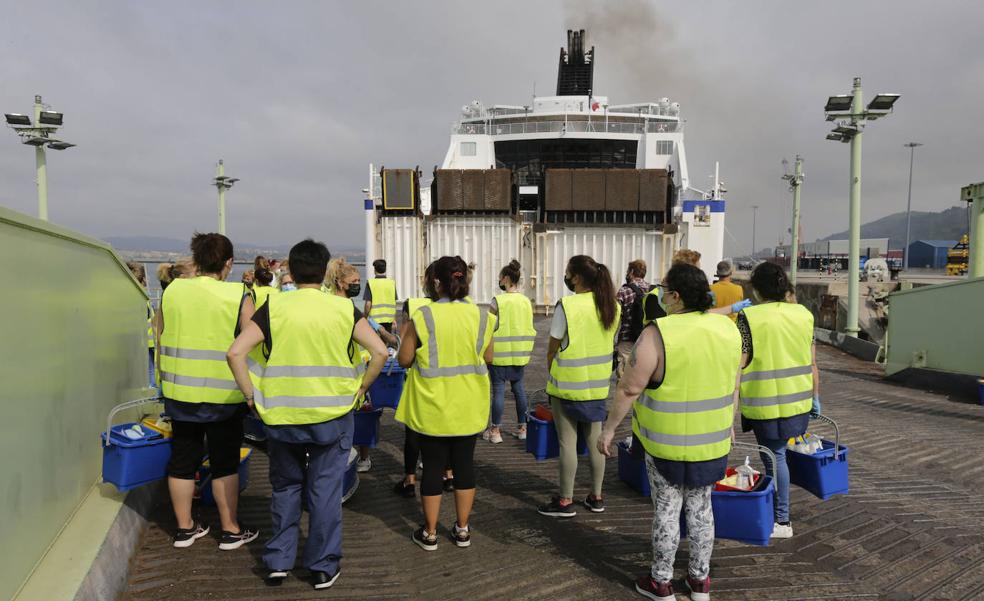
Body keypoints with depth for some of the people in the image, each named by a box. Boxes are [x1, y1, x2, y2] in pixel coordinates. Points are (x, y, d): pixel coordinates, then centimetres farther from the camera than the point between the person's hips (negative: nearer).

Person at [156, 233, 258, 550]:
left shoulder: (171, 291, 2)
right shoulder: (238, 297, -12)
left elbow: (161, 342, 9)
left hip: (179, 392, 4)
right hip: (223, 394, -4)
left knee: (182, 459, 14)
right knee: (224, 462, 8)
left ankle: (185, 528, 27)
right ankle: (231, 530, 18)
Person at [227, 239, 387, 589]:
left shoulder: (274, 308, -5)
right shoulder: (344, 309, -4)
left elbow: (236, 353, -11)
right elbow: (380, 352, -8)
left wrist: (251, 395, -1)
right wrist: (360, 389, 2)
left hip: (282, 416, 1)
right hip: (332, 416, 0)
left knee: (285, 486, 20)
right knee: (325, 490, 10)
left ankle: (279, 560, 25)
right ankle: (323, 567, 20)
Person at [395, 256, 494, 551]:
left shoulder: (422, 316, -14)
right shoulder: (480, 315, -4)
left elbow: (405, 360, -7)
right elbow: (488, 358, 5)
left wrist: (406, 336, 10)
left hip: (433, 408, -3)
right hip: (468, 408, 3)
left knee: (433, 466, 9)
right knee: (464, 463, 14)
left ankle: (429, 533, 20)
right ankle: (462, 529, 25)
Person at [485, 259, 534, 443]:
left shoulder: (498, 300, -12)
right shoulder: (526, 301, 3)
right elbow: (530, 329, 7)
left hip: (500, 353, -5)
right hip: (520, 353, 5)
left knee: (498, 389, 2)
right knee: (518, 388, 13)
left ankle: (495, 431, 8)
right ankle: (522, 428, 20)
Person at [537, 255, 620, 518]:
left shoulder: (567, 305, -17)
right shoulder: (612, 306, 1)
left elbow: (552, 349, -11)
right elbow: (611, 344, 8)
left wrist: (553, 375, 5)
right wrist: (593, 369, 15)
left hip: (568, 385, -6)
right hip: (598, 385, 6)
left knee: (567, 442, 4)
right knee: (595, 440, 15)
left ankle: (565, 501, 14)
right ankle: (596, 496, 26)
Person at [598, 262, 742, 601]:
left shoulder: (658, 334, -19)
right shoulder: (727, 329, -2)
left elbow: (629, 389, -17)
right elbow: (733, 386, 8)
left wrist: (609, 428, -7)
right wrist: (729, 424, 21)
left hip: (666, 442, -5)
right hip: (712, 440, 5)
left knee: (666, 509, 8)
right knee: (700, 508, 17)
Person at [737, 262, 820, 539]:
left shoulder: (749, 317, -12)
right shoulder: (803, 314, 2)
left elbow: (739, 365, -13)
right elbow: (812, 363, 7)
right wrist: (815, 397, 18)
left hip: (766, 403, -4)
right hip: (799, 401, 4)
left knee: (775, 456, 6)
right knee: (778, 454, 17)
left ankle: (782, 521, 16)